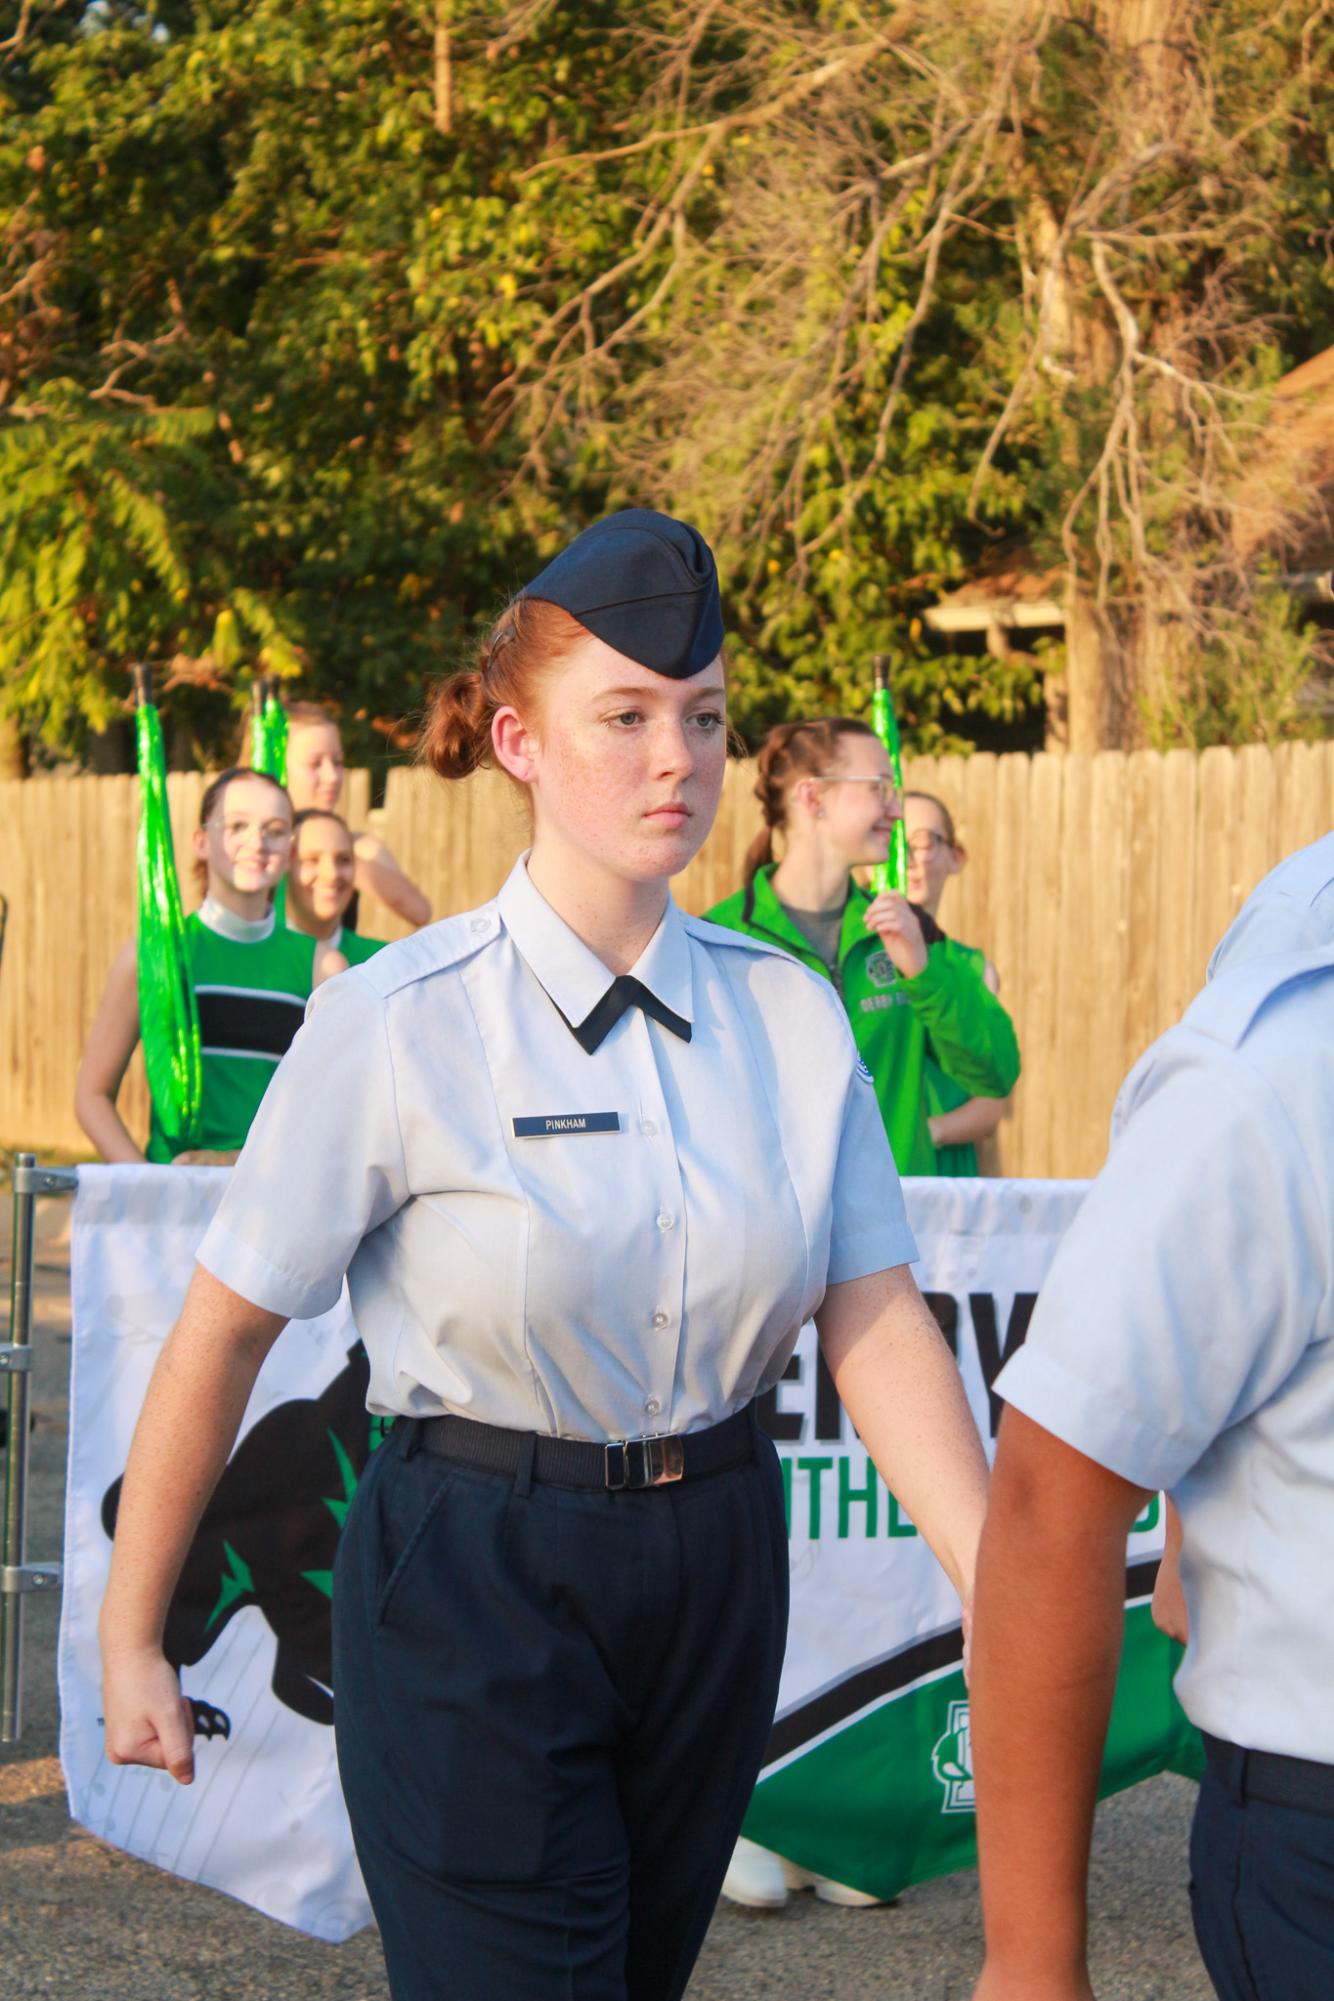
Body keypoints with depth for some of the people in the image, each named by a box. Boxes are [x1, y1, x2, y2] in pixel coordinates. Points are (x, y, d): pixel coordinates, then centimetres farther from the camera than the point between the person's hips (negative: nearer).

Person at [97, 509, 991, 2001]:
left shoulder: (787, 1014, 0)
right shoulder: (398, 1026, -12)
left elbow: (879, 1329, -7)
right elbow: (223, 1333, -7)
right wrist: (130, 1642, -2)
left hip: (714, 1577, 5)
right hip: (477, 1586, -4)